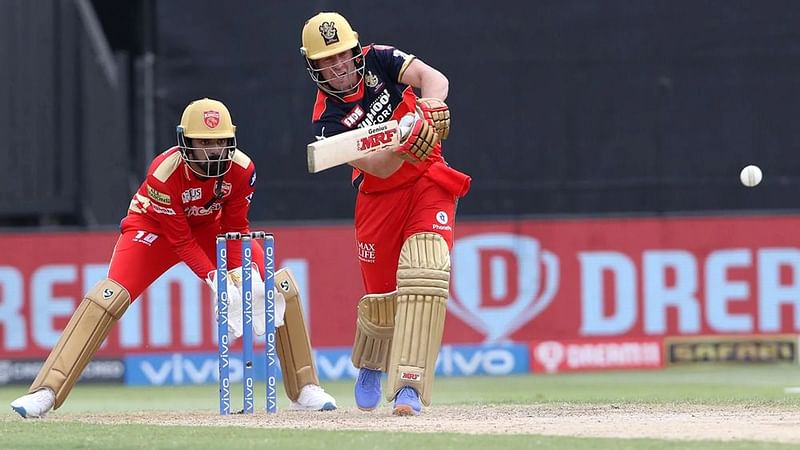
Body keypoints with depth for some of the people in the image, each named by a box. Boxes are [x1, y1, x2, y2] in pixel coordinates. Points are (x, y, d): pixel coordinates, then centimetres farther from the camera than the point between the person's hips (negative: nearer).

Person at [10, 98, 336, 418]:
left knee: (281, 286, -10)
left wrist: (241, 272, -30)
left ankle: (305, 388, 5)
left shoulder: (242, 169, -24)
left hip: (211, 228, 4)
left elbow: (235, 228, -13)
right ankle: (45, 392, -26)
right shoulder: (163, 173, -35)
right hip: (156, 227, -4)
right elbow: (180, 239, -28)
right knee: (110, 294, -25)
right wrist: (215, 279, -39)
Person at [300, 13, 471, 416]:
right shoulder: (328, 119, -12)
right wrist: (408, 141, -42)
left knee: (424, 274, -20)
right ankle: (370, 366, 39)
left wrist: (430, 108, -41)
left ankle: (409, 386, -24)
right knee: (381, 295, 4)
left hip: (429, 182, 0)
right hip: (380, 198, 0)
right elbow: (377, 167, -23)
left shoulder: (378, 61, -6)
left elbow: (433, 78, -20)